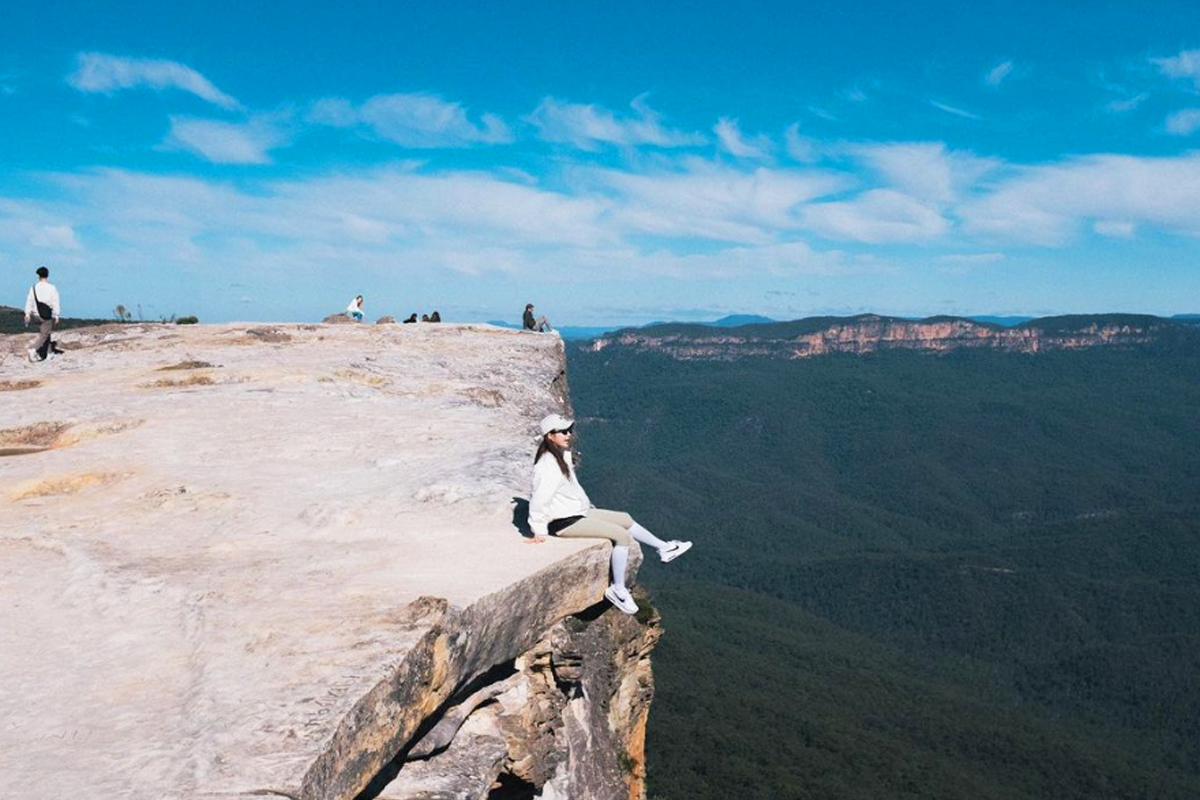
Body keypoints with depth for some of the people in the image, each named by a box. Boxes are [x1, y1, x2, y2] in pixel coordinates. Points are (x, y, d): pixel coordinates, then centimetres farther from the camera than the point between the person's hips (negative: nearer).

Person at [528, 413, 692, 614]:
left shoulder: (563, 455, 6)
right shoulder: (547, 466, -25)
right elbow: (539, 499, -24)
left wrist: (587, 504, 17)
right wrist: (539, 531, -18)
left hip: (578, 512, 10)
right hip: (564, 522, -10)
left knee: (625, 519, 14)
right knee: (622, 535, -15)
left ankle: (664, 548, 28)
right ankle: (618, 590, -6)